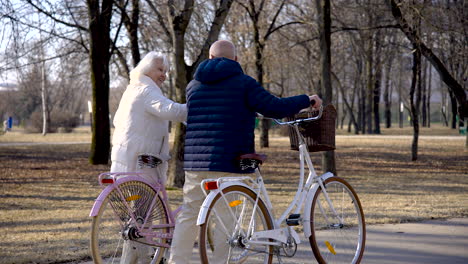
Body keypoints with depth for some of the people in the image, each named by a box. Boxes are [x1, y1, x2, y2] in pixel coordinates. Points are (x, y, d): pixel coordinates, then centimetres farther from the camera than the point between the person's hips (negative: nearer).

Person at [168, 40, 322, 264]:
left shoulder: (193, 85, 14)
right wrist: (307, 100, 6)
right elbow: (275, 108, -9)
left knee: (189, 215, 9)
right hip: (228, 162, -5)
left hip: (194, 161, 5)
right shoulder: (243, 83, -2)